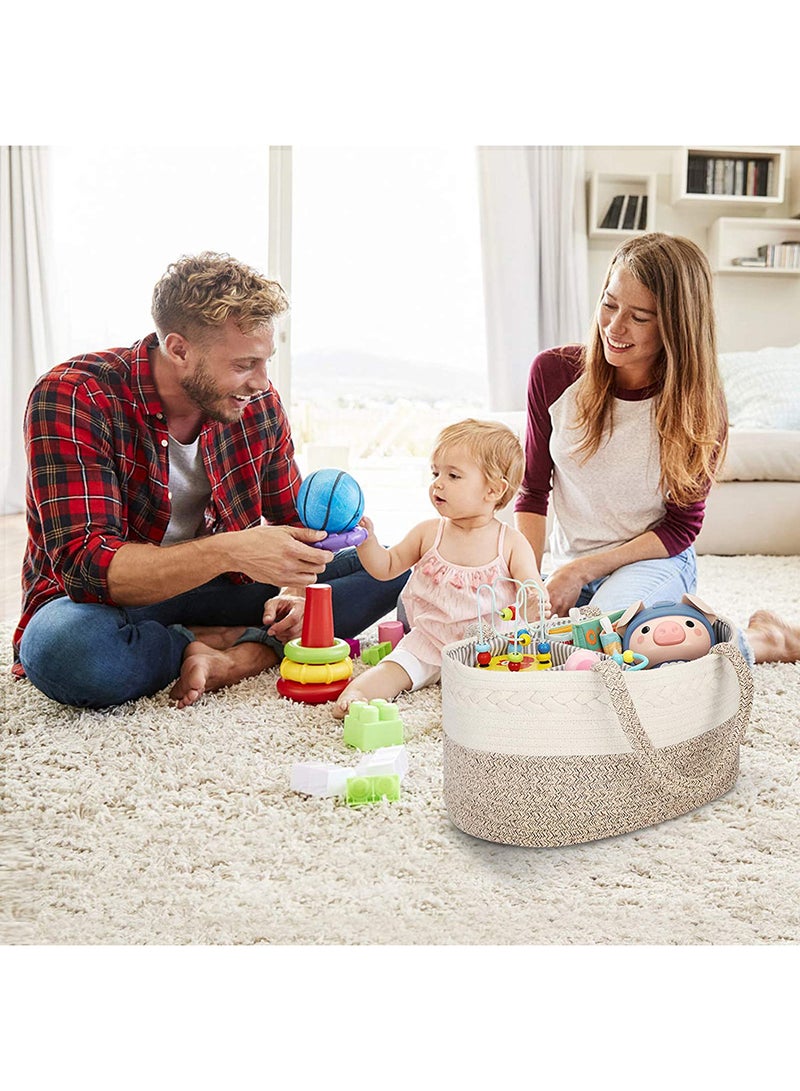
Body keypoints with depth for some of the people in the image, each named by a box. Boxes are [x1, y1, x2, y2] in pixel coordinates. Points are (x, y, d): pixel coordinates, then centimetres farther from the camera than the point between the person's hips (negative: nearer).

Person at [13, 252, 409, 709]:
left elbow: (294, 521, 6)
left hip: (212, 589, 5)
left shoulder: (259, 405, -5)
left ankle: (236, 656, -24)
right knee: (64, 650, -41)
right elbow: (85, 565, -29)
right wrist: (229, 552, -43)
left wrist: (297, 587, -17)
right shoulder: (71, 397, -21)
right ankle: (242, 641, -16)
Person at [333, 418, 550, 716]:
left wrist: (535, 606, -30)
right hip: (429, 645, 1)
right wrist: (367, 541, -7)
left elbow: (536, 595, -5)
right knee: (394, 667, -22)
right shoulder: (428, 533, 3)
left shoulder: (512, 543, -3)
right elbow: (386, 568, 11)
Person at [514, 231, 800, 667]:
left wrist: (580, 570, -16)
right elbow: (533, 491, 0)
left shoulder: (696, 405, -14)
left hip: (655, 562, -4)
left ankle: (758, 642, -6)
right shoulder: (553, 372, -9)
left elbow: (681, 527, -7)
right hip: (568, 566, 5)